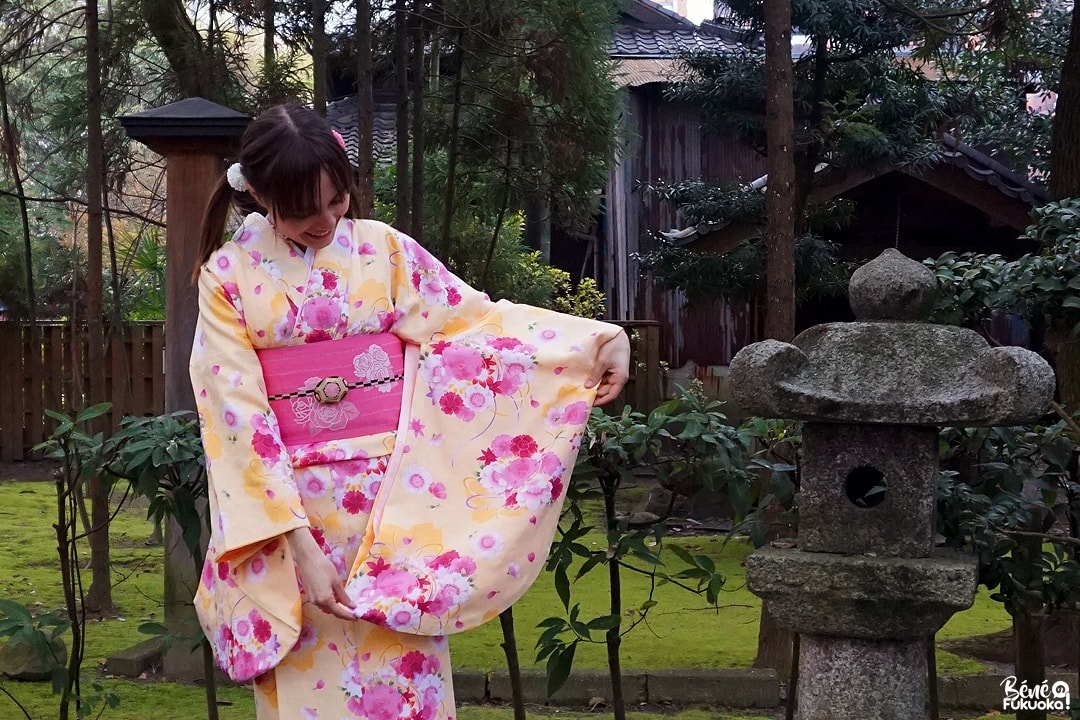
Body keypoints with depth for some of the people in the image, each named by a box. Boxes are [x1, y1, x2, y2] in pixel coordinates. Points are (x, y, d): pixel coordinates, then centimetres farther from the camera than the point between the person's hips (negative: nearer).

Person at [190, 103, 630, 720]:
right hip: (288, 508, -1)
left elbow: (478, 319, 1)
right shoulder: (229, 275, -3)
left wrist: (601, 339, -10)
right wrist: (297, 543, -16)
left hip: (392, 500, 1)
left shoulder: (383, 251, 2)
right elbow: (237, 414, -9)